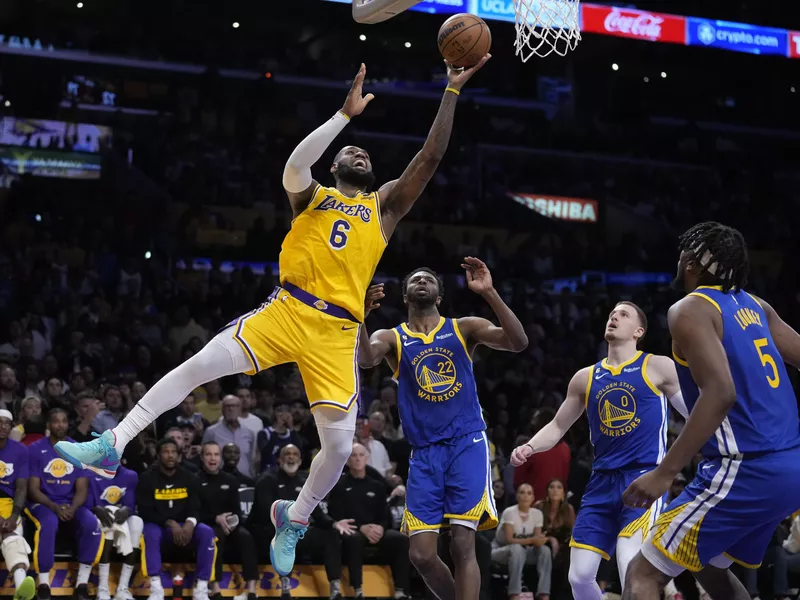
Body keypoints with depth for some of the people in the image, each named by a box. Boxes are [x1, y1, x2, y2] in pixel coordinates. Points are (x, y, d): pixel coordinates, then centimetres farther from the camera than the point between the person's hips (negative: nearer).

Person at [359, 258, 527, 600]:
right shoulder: (391, 338, 7)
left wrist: (489, 293, -21)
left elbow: (518, 343, -9)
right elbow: (365, 359, -17)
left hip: (467, 444, -2)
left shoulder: (464, 329, 6)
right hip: (424, 453, 2)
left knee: (462, 544, -12)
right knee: (421, 554, -3)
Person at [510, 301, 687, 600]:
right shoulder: (585, 378, 15)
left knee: (630, 568, -25)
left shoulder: (658, 367, 2)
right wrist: (529, 447, 3)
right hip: (602, 482, 5)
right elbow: (557, 426, 21)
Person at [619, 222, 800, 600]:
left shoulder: (689, 310, -9)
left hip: (745, 471, -8)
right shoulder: (755, 306, 15)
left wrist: (664, 472, -23)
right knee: (708, 566, 29)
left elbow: (720, 393, -21)